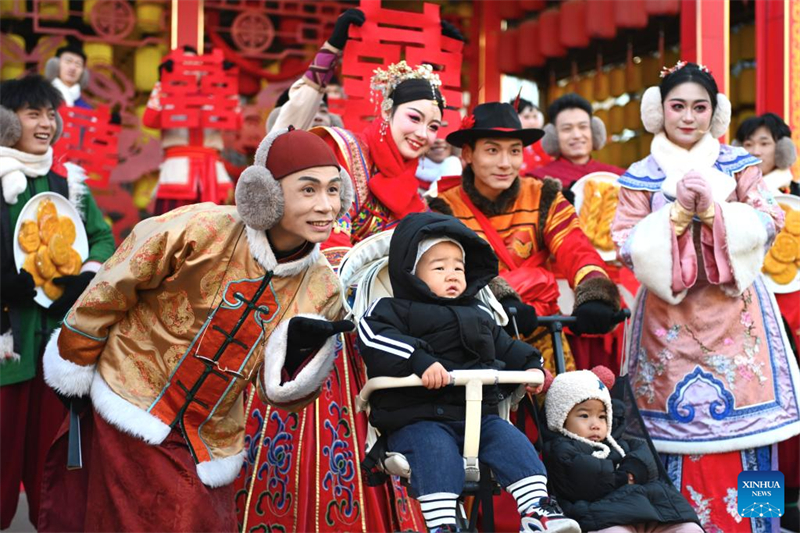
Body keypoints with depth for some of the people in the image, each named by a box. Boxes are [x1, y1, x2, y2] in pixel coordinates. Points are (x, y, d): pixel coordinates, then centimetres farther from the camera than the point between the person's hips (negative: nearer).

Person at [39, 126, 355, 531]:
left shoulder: (322, 288, -6)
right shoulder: (202, 231, -20)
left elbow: (277, 389, 0)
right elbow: (110, 291, -6)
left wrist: (298, 350, -21)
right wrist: (74, 367, 4)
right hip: (133, 416, -4)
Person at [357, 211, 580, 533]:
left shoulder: (479, 315, 26)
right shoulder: (396, 310, 4)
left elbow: (506, 347, 33)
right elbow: (374, 338, -16)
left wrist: (530, 366, 12)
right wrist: (419, 359, -29)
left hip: (479, 415, 6)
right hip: (419, 418, -6)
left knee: (511, 440, -14)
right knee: (437, 451, -32)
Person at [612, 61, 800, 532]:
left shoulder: (739, 165, 8)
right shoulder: (641, 176, 5)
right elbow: (628, 247, -2)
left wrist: (712, 209, -15)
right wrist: (679, 212, -12)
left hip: (735, 308, 1)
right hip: (671, 315, 0)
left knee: (739, 418, -3)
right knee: (682, 420, -1)